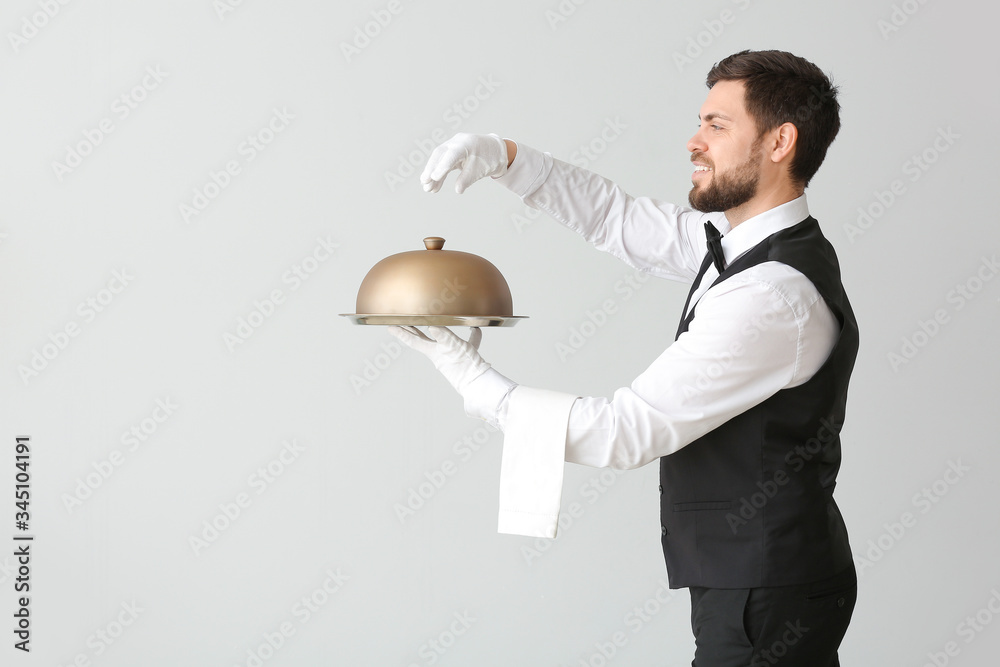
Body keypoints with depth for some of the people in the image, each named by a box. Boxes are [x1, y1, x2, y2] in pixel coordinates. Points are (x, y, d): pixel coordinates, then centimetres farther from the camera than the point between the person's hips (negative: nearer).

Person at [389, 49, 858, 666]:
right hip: (750, 576, 9)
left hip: (764, 600, -9)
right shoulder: (751, 240, 6)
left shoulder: (776, 296, -24)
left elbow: (626, 431, -23)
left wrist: (474, 380, -16)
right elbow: (618, 218, 17)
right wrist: (503, 155, 3)